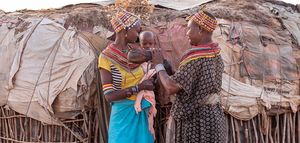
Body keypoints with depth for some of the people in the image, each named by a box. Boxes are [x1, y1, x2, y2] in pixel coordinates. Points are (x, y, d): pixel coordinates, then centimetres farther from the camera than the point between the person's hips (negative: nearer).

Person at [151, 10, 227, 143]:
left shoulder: (195, 57, -21)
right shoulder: (216, 56, 7)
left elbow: (170, 88, -23)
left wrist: (158, 65, -8)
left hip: (195, 119, -9)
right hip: (212, 115, 9)